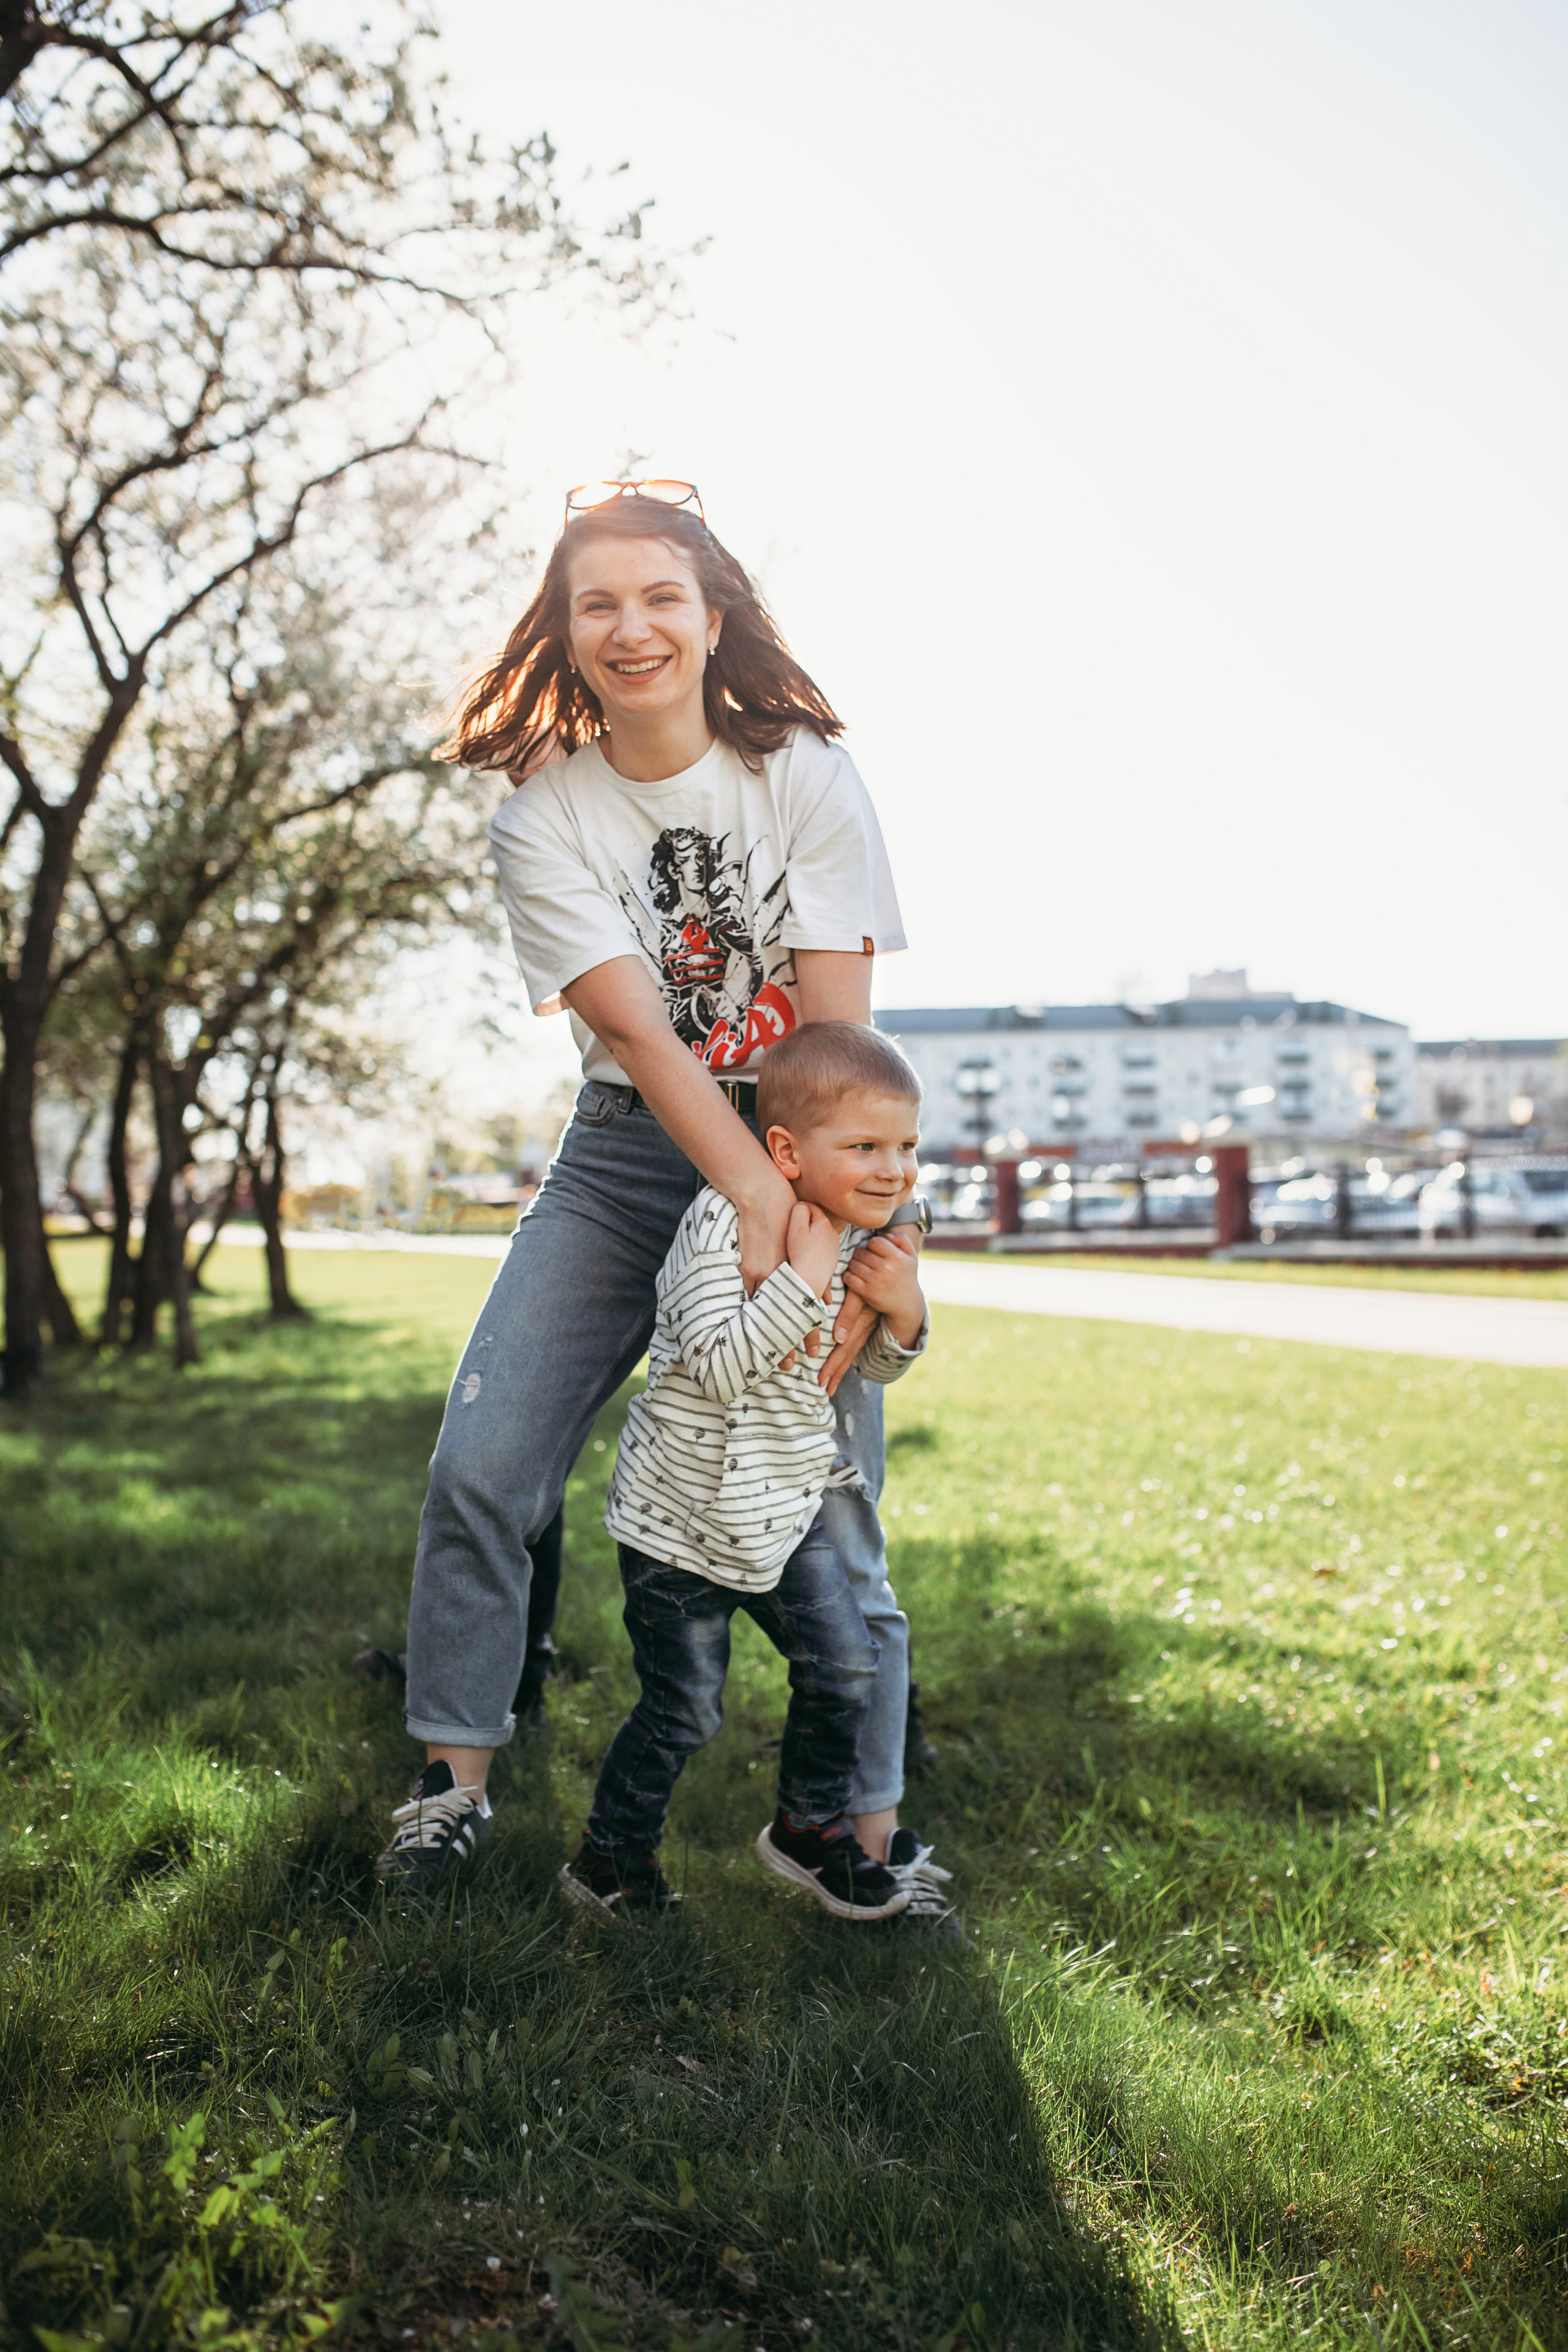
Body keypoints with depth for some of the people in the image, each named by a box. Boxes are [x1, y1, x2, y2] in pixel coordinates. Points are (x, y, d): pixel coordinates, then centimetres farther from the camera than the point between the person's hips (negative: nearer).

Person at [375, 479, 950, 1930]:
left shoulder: (805, 776, -6)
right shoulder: (544, 817, -4)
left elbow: (838, 1033, -12)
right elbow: (637, 1030, -16)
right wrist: (755, 1197, -32)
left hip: (802, 1150, -1)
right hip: (630, 1156, 2)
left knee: (830, 1512, -5)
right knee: (480, 1465, -8)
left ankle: (870, 1833, 11)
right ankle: (456, 1781, 12)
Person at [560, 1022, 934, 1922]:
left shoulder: (867, 1235, -1)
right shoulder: (725, 1220, -24)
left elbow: (876, 1368, 11)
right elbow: (719, 1368, -31)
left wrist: (903, 1314, -10)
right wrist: (803, 1279, -34)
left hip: (788, 1508, 6)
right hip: (683, 1517, -6)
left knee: (846, 1668, 8)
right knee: (685, 1712, 4)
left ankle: (811, 1827, 33)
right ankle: (612, 1861, 27)